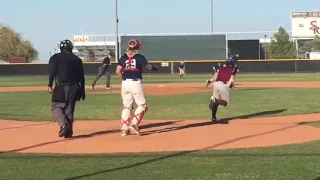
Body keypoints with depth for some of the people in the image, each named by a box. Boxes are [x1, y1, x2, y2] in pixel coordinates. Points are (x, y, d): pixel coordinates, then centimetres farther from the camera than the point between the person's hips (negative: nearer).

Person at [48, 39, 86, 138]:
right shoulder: (77, 59, 13)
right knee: (69, 108, 11)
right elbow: (81, 76, 11)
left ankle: (63, 124, -19)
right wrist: (82, 90, 14)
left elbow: (52, 72, -9)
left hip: (61, 87, -3)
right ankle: (69, 131, 8)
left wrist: (50, 85, -11)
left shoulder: (55, 58, 4)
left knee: (56, 107, 5)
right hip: (74, 87, 4)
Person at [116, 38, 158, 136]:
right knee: (142, 105, 5)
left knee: (127, 106, 12)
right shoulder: (140, 57, -1)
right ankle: (134, 124, -9)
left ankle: (124, 128, 8)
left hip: (125, 83, 5)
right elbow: (148, 67, -11)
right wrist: (155, 67, 9)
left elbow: (118, 71, 2)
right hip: (136, 83, -5)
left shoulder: (123, 57, 10)